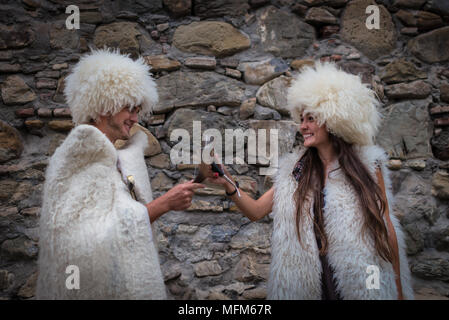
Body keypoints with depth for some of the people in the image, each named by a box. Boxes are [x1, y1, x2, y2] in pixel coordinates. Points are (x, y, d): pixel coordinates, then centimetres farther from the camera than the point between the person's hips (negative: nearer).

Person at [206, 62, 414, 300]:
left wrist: (399, 291, 1)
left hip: (363, 284, -2)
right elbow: (256, 211, -1)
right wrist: (228, 185, -18)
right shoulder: (294, 170, 3)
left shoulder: (367, 165, -4)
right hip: (311, 284, 2)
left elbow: (385, 226, -1)